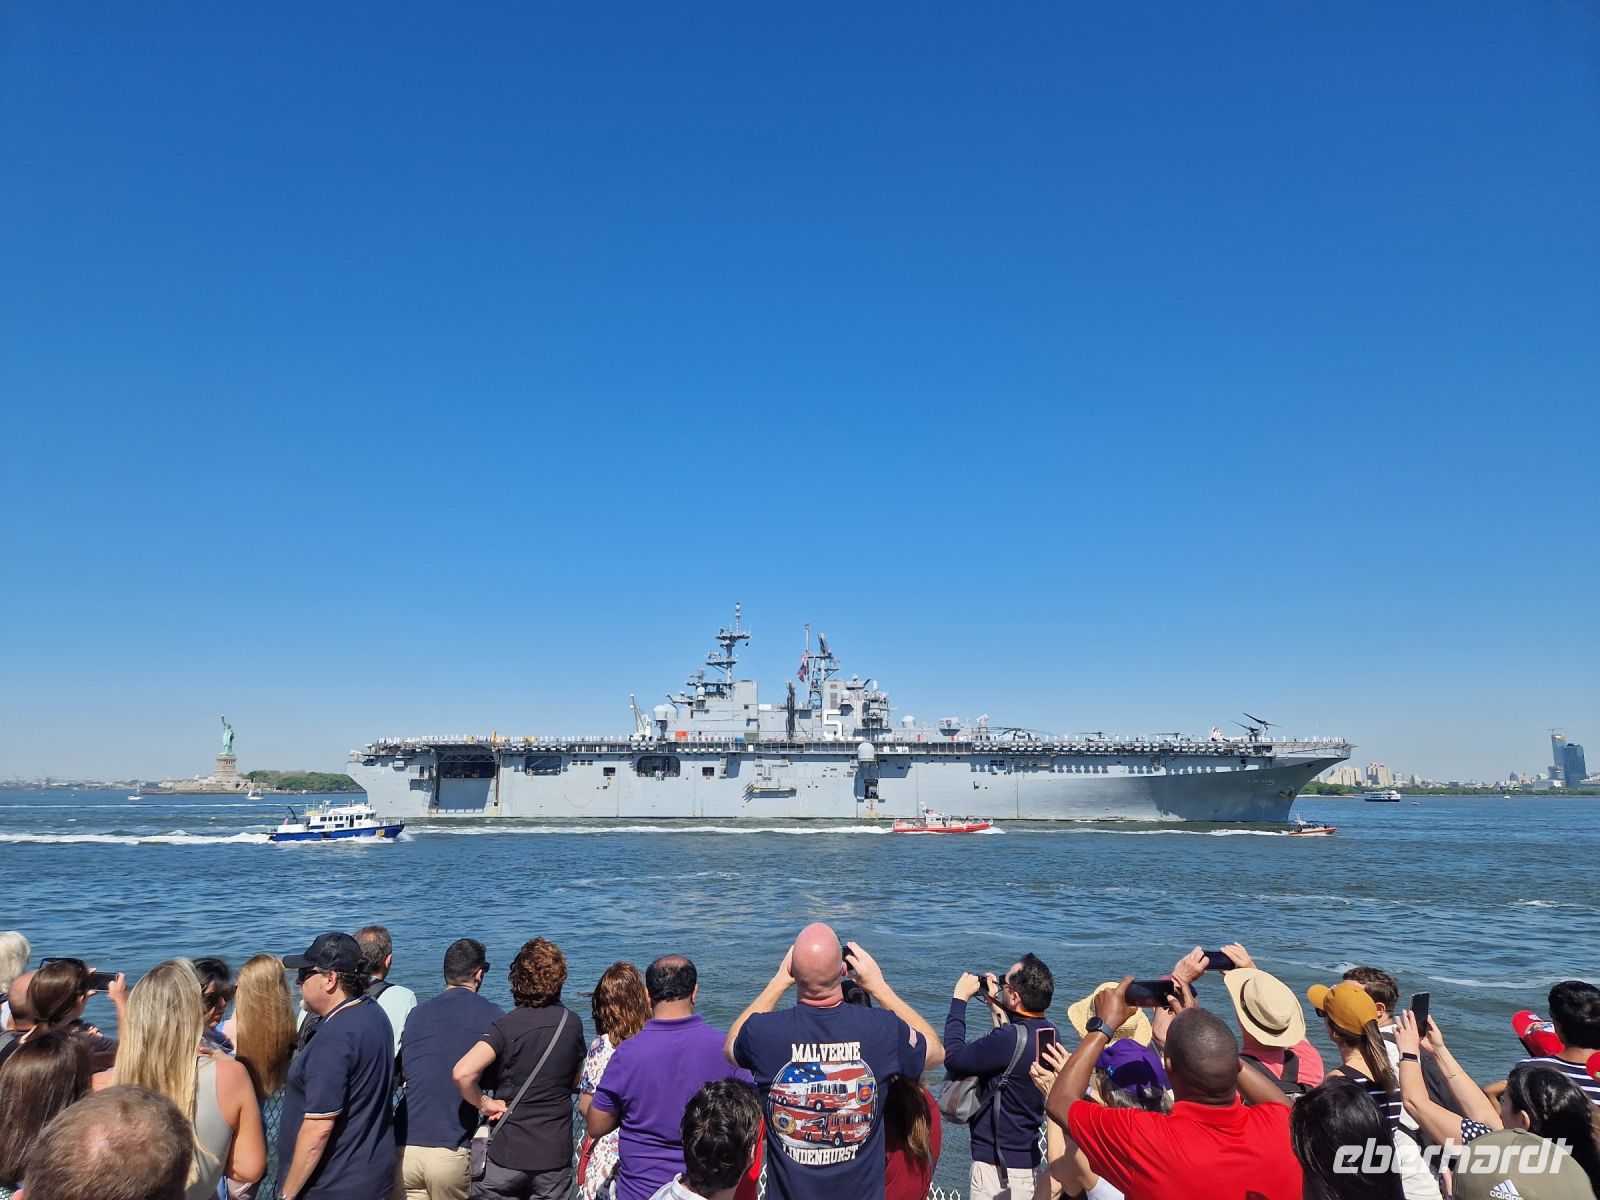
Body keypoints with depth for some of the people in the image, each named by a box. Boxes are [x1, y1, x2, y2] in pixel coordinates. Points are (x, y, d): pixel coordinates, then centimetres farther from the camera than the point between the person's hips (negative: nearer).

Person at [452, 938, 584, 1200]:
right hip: (556, 1154, 3)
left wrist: (484, 1104, -13)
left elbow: (463, 1073, -28)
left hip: (507, 1152, -3)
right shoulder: (573, 1023, -1)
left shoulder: (506, 1026, -14)